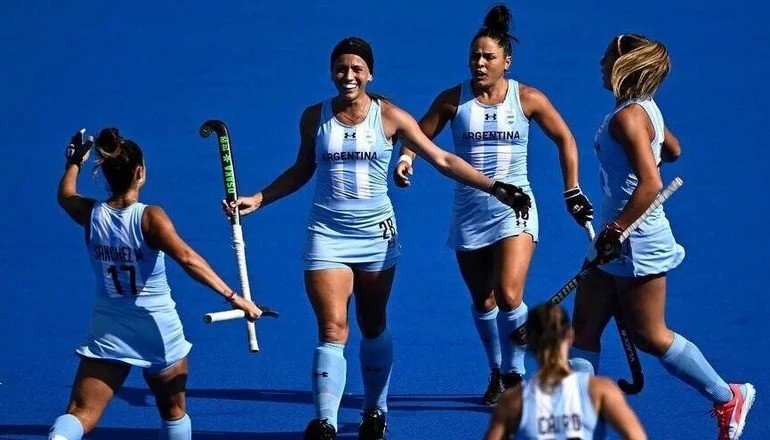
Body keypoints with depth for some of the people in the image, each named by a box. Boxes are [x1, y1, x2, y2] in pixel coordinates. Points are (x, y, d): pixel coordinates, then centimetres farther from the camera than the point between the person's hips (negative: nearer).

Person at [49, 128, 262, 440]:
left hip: (107, 333, 2)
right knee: (174, 413, 20)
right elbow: (187, 258, -30)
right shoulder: (149, 218, -17)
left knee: (81, 414, -6)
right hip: (157, 330, -2)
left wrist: (75, 162, 38)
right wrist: (232, 297, -31)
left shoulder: (91, 215, -4)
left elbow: (65, 195, 19)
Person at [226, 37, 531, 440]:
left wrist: (494, 188, -12)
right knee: (332, 330, -11)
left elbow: (443, 160, -4)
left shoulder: (389, 116, -4)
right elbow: (302, 171, 17)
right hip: (327, 235, 0)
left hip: (376, 234, 0)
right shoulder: (315, 117, 1)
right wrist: (257, 199, 10)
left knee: (373, 327, 11)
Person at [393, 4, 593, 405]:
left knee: (508, 296, -17)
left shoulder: (527, 99, -3)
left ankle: (514, 375, 0)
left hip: (514, 209, -2)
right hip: (469, 213, 2)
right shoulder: (453, 100, -1)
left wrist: (572, 191, 6)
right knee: (483, 301, 8)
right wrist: (406, 158, -15)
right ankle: (497, 375, 26)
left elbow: (564, 139, 9)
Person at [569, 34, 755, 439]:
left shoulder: (628, 117, -21)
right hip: (620, 243, 10)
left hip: (637, 242, -10)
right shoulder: (645, 109, 8)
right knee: (584, 328, 6)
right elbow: (672, 150, 27)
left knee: (649, 336, 2)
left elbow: (650, 184, -29)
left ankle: (728, 398, 17)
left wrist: (615, 231, -27)